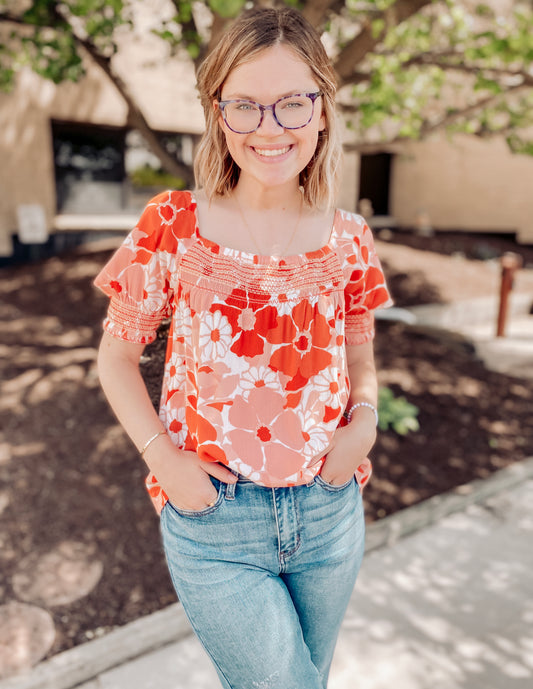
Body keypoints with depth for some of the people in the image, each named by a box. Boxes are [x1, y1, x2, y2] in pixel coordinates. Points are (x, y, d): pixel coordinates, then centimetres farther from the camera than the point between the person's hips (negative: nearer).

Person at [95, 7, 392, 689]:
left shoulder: (348, 239, -3)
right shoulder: (173, 226, -10)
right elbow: (116, 357, -1)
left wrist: (363, 421, -9)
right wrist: (162, 455, -13)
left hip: (329, 511, 4)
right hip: (213, 522, -3)